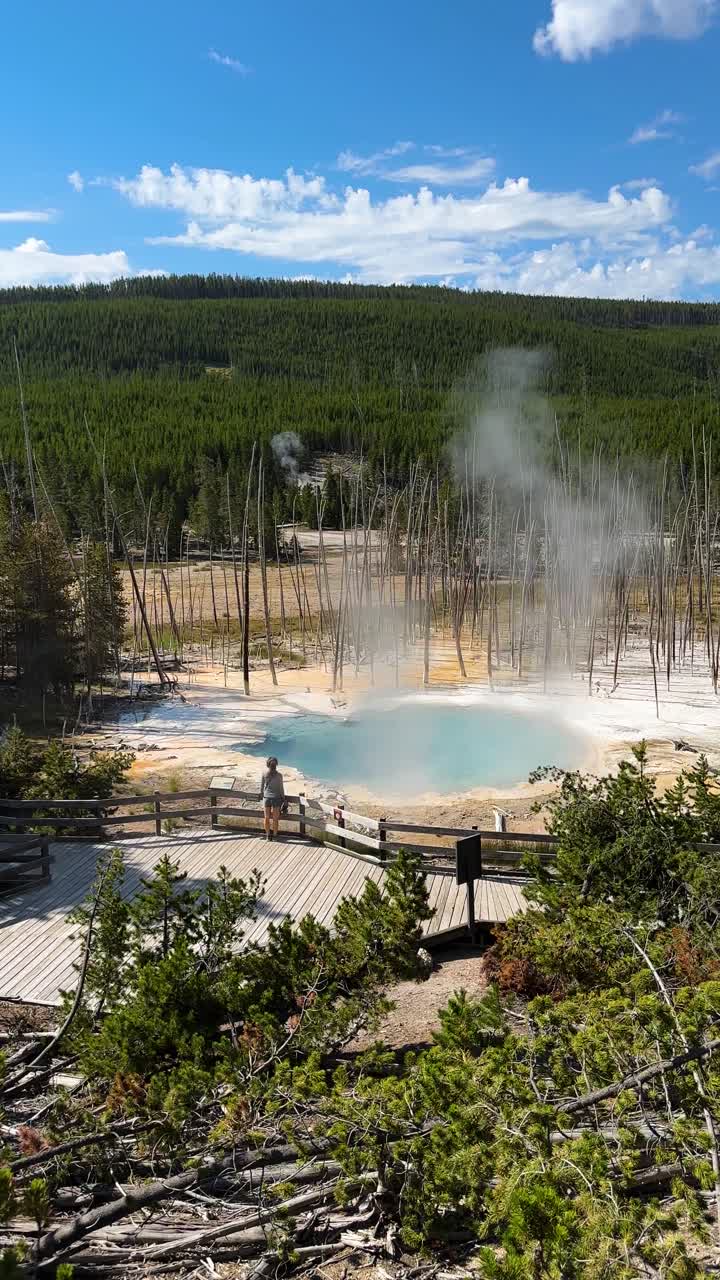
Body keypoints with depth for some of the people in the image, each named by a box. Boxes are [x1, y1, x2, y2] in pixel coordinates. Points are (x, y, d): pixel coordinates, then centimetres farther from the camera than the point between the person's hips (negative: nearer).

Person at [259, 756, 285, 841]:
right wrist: (283, 798, 8)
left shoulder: (264, 774, -7)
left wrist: (261, 796, 17)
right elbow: (281, 788, -6)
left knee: (267, 818, 15)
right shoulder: (279, 775, -13)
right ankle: (274, 836, 20)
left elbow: (261, 786, 2)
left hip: (266, 798, 2)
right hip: (276, 798, -2)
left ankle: (268, 835, 25)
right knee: (275, 819, 12)